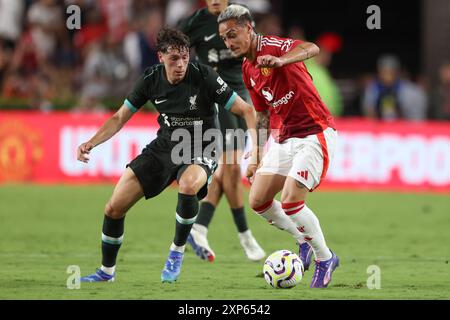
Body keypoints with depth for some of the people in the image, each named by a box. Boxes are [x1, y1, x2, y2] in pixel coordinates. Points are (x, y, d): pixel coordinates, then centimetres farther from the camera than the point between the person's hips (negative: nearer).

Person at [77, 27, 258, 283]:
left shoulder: (204, 76, -19)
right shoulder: (151, 79, -7)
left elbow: (246, 110, -14)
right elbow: (120, 118, 4)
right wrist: (91, 143, -10)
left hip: (201, 149, -4)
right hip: (165, 146, 4)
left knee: (188, 185, -41)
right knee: (114, 207, -3)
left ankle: (177, 252, -16)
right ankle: (107, 271, 21)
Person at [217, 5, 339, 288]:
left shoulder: (272, 46, -15)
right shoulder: (248, 70, 11)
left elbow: (312, 49, -37)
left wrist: (280, 61, -55)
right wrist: (257, 158, 18)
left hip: (315, 134, -9)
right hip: (283, 137, 9)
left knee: (290, 201, -18)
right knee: (258, 200, 2)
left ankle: (325, 258, 3)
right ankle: (305, 241, 23)